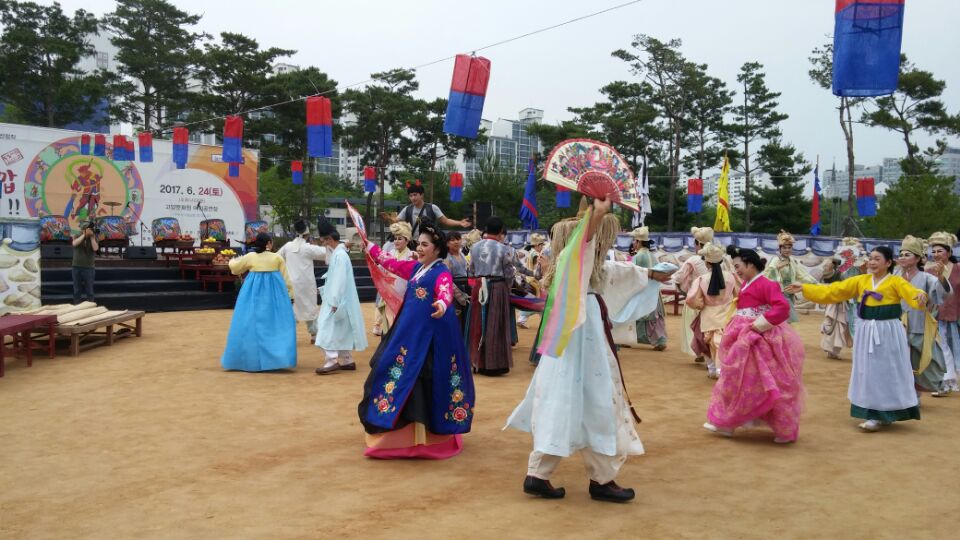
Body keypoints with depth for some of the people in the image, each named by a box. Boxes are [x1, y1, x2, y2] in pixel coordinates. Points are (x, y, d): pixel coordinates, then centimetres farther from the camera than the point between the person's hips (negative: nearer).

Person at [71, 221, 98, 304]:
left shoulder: (94, 238, 3)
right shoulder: (78, 237, 5)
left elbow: (95, 248, -14)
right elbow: (74, 243, -17)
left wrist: (92, 237, -13)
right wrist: (84, 235, -16)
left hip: (89, 267, -1)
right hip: (77, 267, 1)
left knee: (89, 290, 1)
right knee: (77, 290, 7)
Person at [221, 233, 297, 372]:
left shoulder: (250, 257, -1)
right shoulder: (277, 258, -2)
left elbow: (234, 267, 14)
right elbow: (285, 278, 3)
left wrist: (233, 261, 37)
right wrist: (290, 291, 16)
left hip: (253, 293, 1)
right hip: (274, 293, 0)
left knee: (251, 324, 8)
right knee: (275, 323, 4)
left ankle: (250, 359, 13)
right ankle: (278, 358, 1)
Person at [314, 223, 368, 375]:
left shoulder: (339, 255, -18)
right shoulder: (337, 253, 11)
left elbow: (340, 280, -22)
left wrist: (334, 303, -21)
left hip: (338, 301, -10)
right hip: (336, 300, 10)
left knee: (330, 329, -9)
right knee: (341, 331, 13)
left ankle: (332, 361, -8)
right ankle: (347, 360, 19)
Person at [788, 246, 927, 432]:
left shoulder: (896, 282, -7)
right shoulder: (861, 281, 4)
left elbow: (913, 294, -22)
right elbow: (832, 291, 3)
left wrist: (921, 296, -47)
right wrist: (804, 288, -2)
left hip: (888, 332, -5)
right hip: (866, 331, 5)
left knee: (886, 374, 0)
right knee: (868, 373, 9)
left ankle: (882, 415, 8)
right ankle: (876, 414, 19)